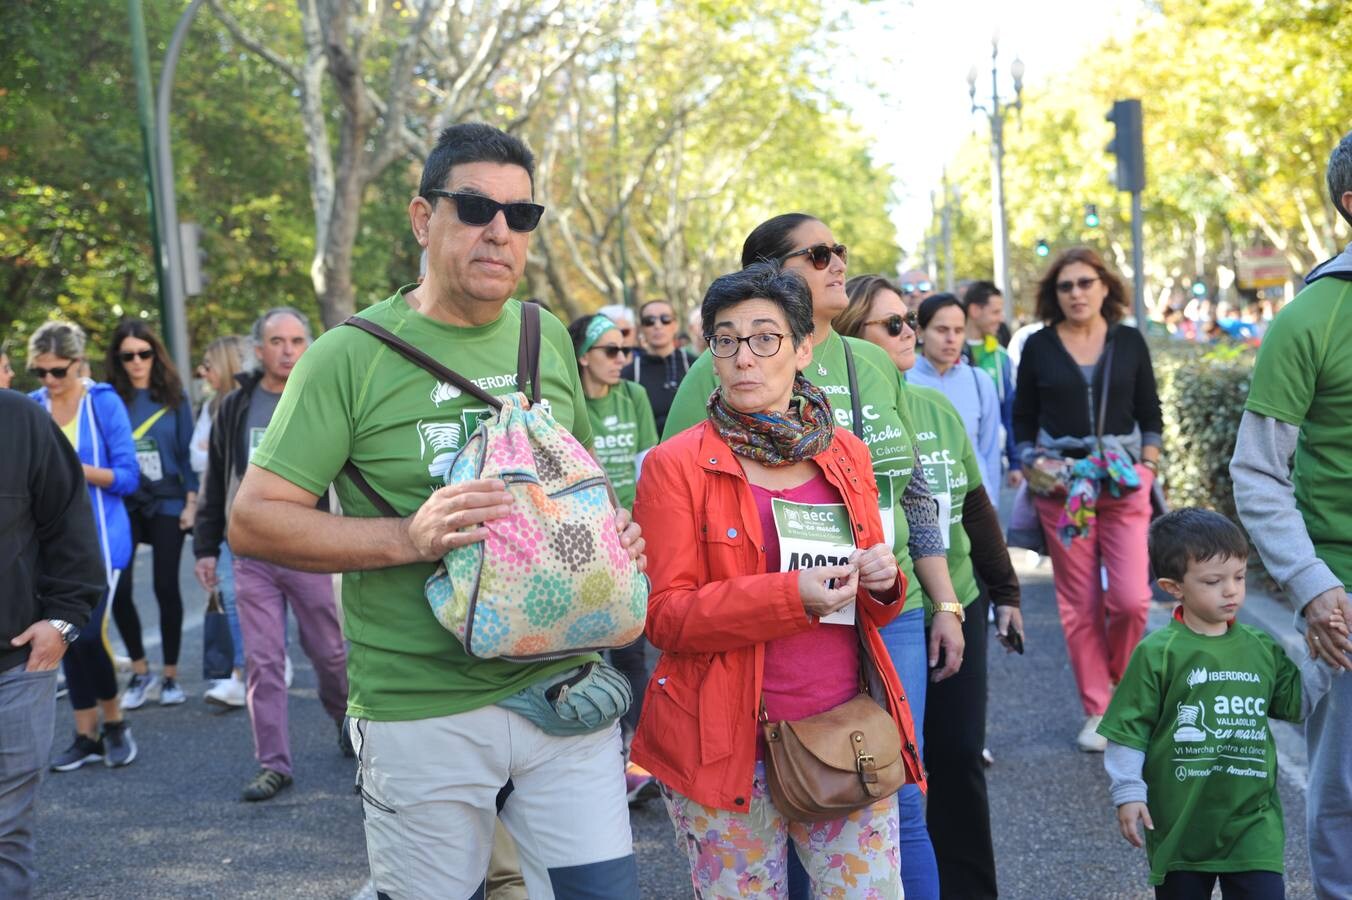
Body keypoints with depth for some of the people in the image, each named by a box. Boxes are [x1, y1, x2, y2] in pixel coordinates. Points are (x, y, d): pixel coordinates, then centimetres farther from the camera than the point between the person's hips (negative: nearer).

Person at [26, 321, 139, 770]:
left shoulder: (104, 403, -6)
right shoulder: (32, 407, 4)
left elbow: (127, 476, -8)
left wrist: (78, 469, -22)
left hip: (99, 536, -4)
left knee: (89, 632, -11)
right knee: (67, 636, 8)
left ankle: (114, 722, 12)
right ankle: (86, 735, 19)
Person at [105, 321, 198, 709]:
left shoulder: (174, 398, 2)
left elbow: (187, 452, 4)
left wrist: (191, 502, -1)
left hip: (167, 505, 0)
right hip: (124, 505, 0)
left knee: (166, 588, 2)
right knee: (118, 589, -7)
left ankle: (171, 675, 15)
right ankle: (140, 671, 12)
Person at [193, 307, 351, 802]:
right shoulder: (235, 408, 7)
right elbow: (216, 482, 12)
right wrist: (206, 546, 9)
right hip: (252, 556, 2)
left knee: (330, 653, 7)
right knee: (262, 663, 1)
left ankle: (344, 714, 37)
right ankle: (273, 764, 9)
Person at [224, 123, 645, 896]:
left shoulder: (549, 339, 8)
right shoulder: (354, 355, -7)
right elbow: (254, 518, -9)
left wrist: (612, 530, 1)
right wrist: (409, 539, -20)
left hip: (562, 682, 4)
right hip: (422, 711, -4)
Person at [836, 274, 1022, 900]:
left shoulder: (936, 407, 9)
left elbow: (975, 507, 16)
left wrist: (1004, 590, 18)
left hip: (961, 609, 6)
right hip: (889, 620, -6)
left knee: (960, 759, 13)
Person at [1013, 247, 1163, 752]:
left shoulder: (1129, 342, 7)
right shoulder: (1039, 347, 5)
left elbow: (1151, 414, 12)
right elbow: (1023, 421, 10)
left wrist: (1148, 466, 0)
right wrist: (1034, 464, -5)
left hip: (1124, 484, 0)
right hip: (1062, 487, 0)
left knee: (1131, 599, -10)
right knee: (1080, 605, 2)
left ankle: (1119, 678, 19)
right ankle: (1096, 711, 13)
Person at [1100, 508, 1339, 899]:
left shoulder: (1262, 648, 3)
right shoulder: (1156, 654, -11)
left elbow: (1295, 703, 14)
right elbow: (1129, 728, -8)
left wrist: (1324, 660, 2)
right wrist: (1128, 793, -10)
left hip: (1252, 822, 3)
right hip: (1179, 822, -2)